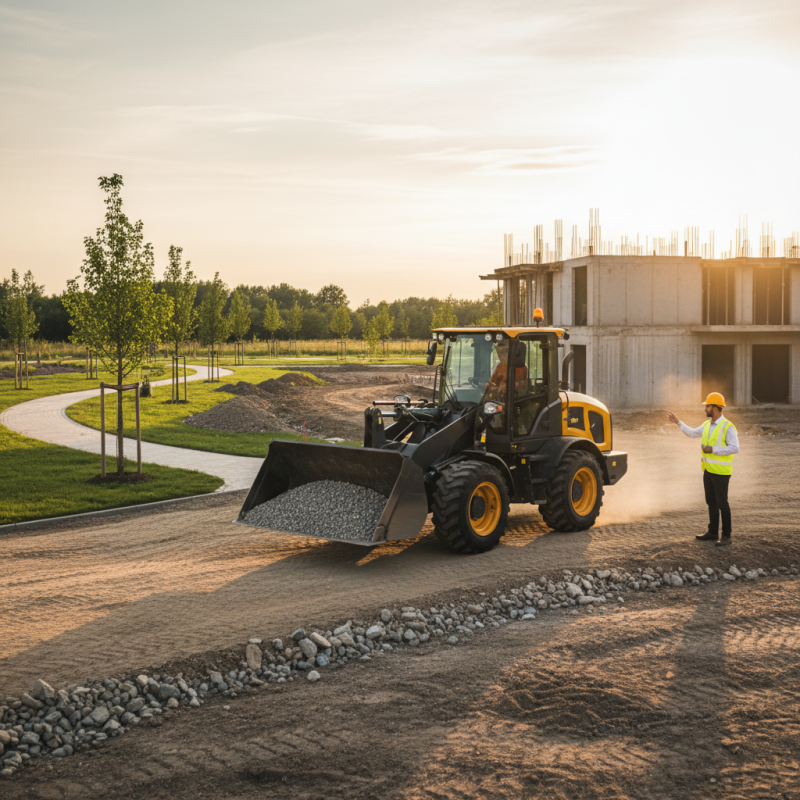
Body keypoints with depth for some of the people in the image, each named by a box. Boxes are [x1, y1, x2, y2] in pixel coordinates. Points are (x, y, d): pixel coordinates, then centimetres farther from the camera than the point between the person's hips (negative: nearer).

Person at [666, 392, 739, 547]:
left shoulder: (728, 427, -16)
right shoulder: (707, 425, 9)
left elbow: (735, 448, -22)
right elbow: (692, 433, 22)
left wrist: (713, 450, -22)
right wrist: (677, 421, 17)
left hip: (721, 472, -8)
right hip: (708, 470, 8)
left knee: (722, 503, -4)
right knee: (711, 502, 14)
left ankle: (726, 537, 3)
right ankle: (712, 533, 24)